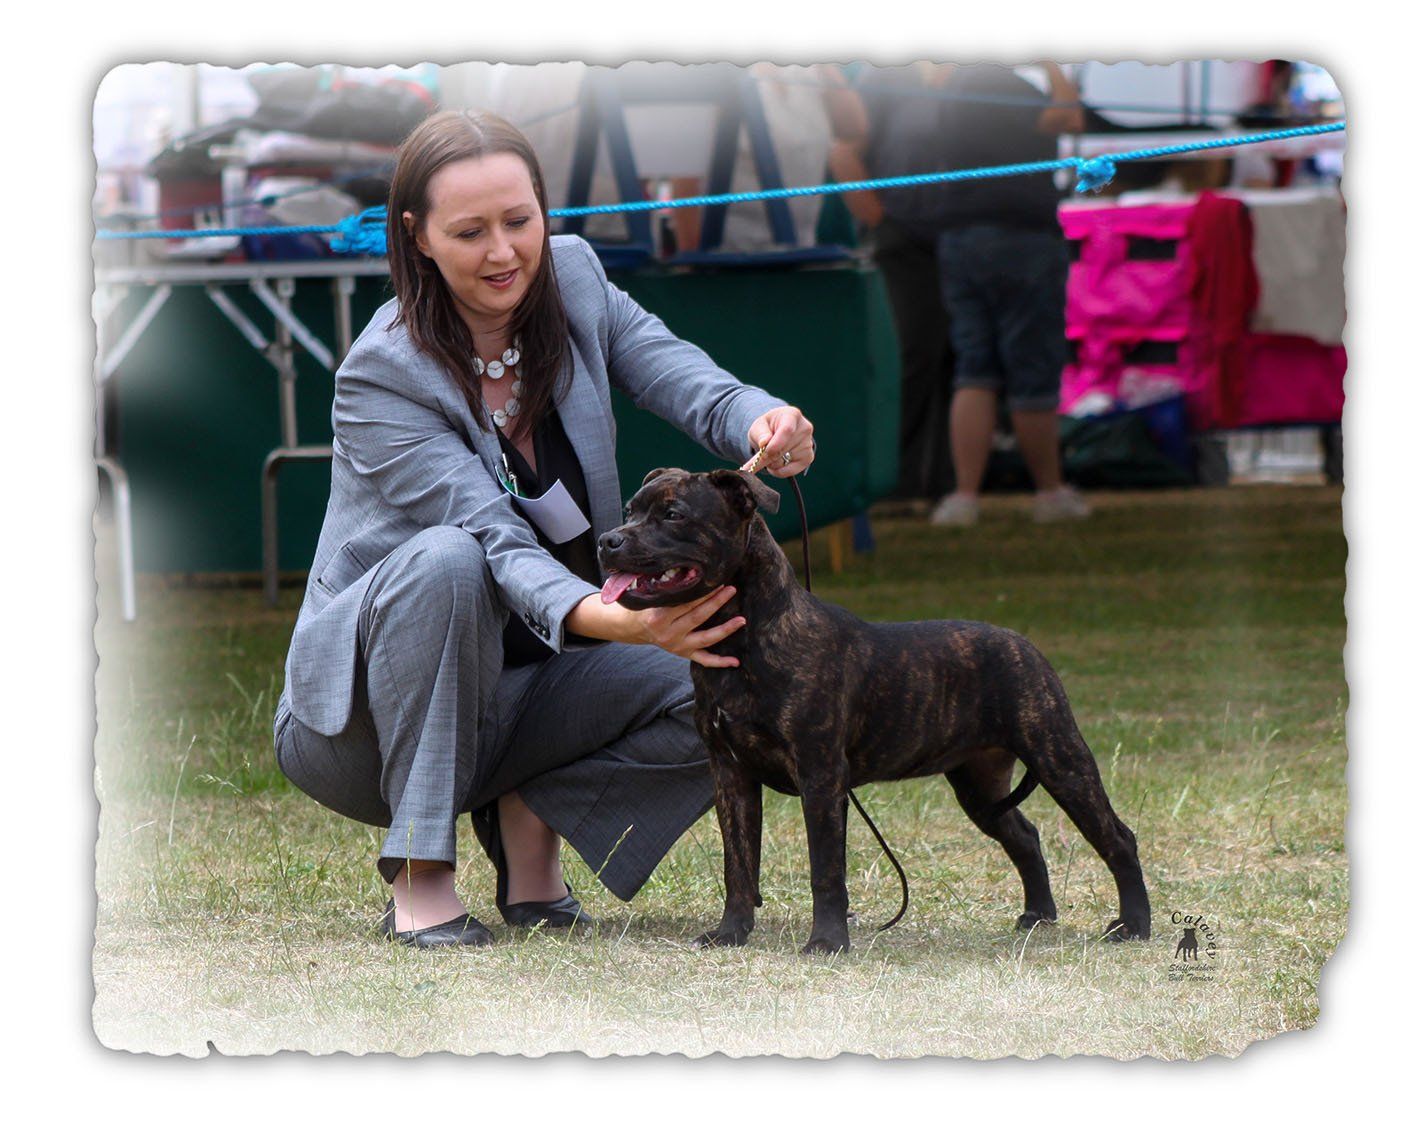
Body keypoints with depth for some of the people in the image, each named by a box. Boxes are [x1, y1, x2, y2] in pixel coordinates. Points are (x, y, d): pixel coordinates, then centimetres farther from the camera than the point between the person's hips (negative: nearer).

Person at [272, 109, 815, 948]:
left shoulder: (573, 281, -2)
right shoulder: (381, 380, -20)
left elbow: (688, 383, -15)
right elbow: (497, 545, -30)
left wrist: (764, 423, -39)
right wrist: (617, 621, -49)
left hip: (521, 697, 5)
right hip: (367, 713, -5)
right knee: (448, 561, -37)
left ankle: (531, 814, 0)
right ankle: (420, 874, -27)